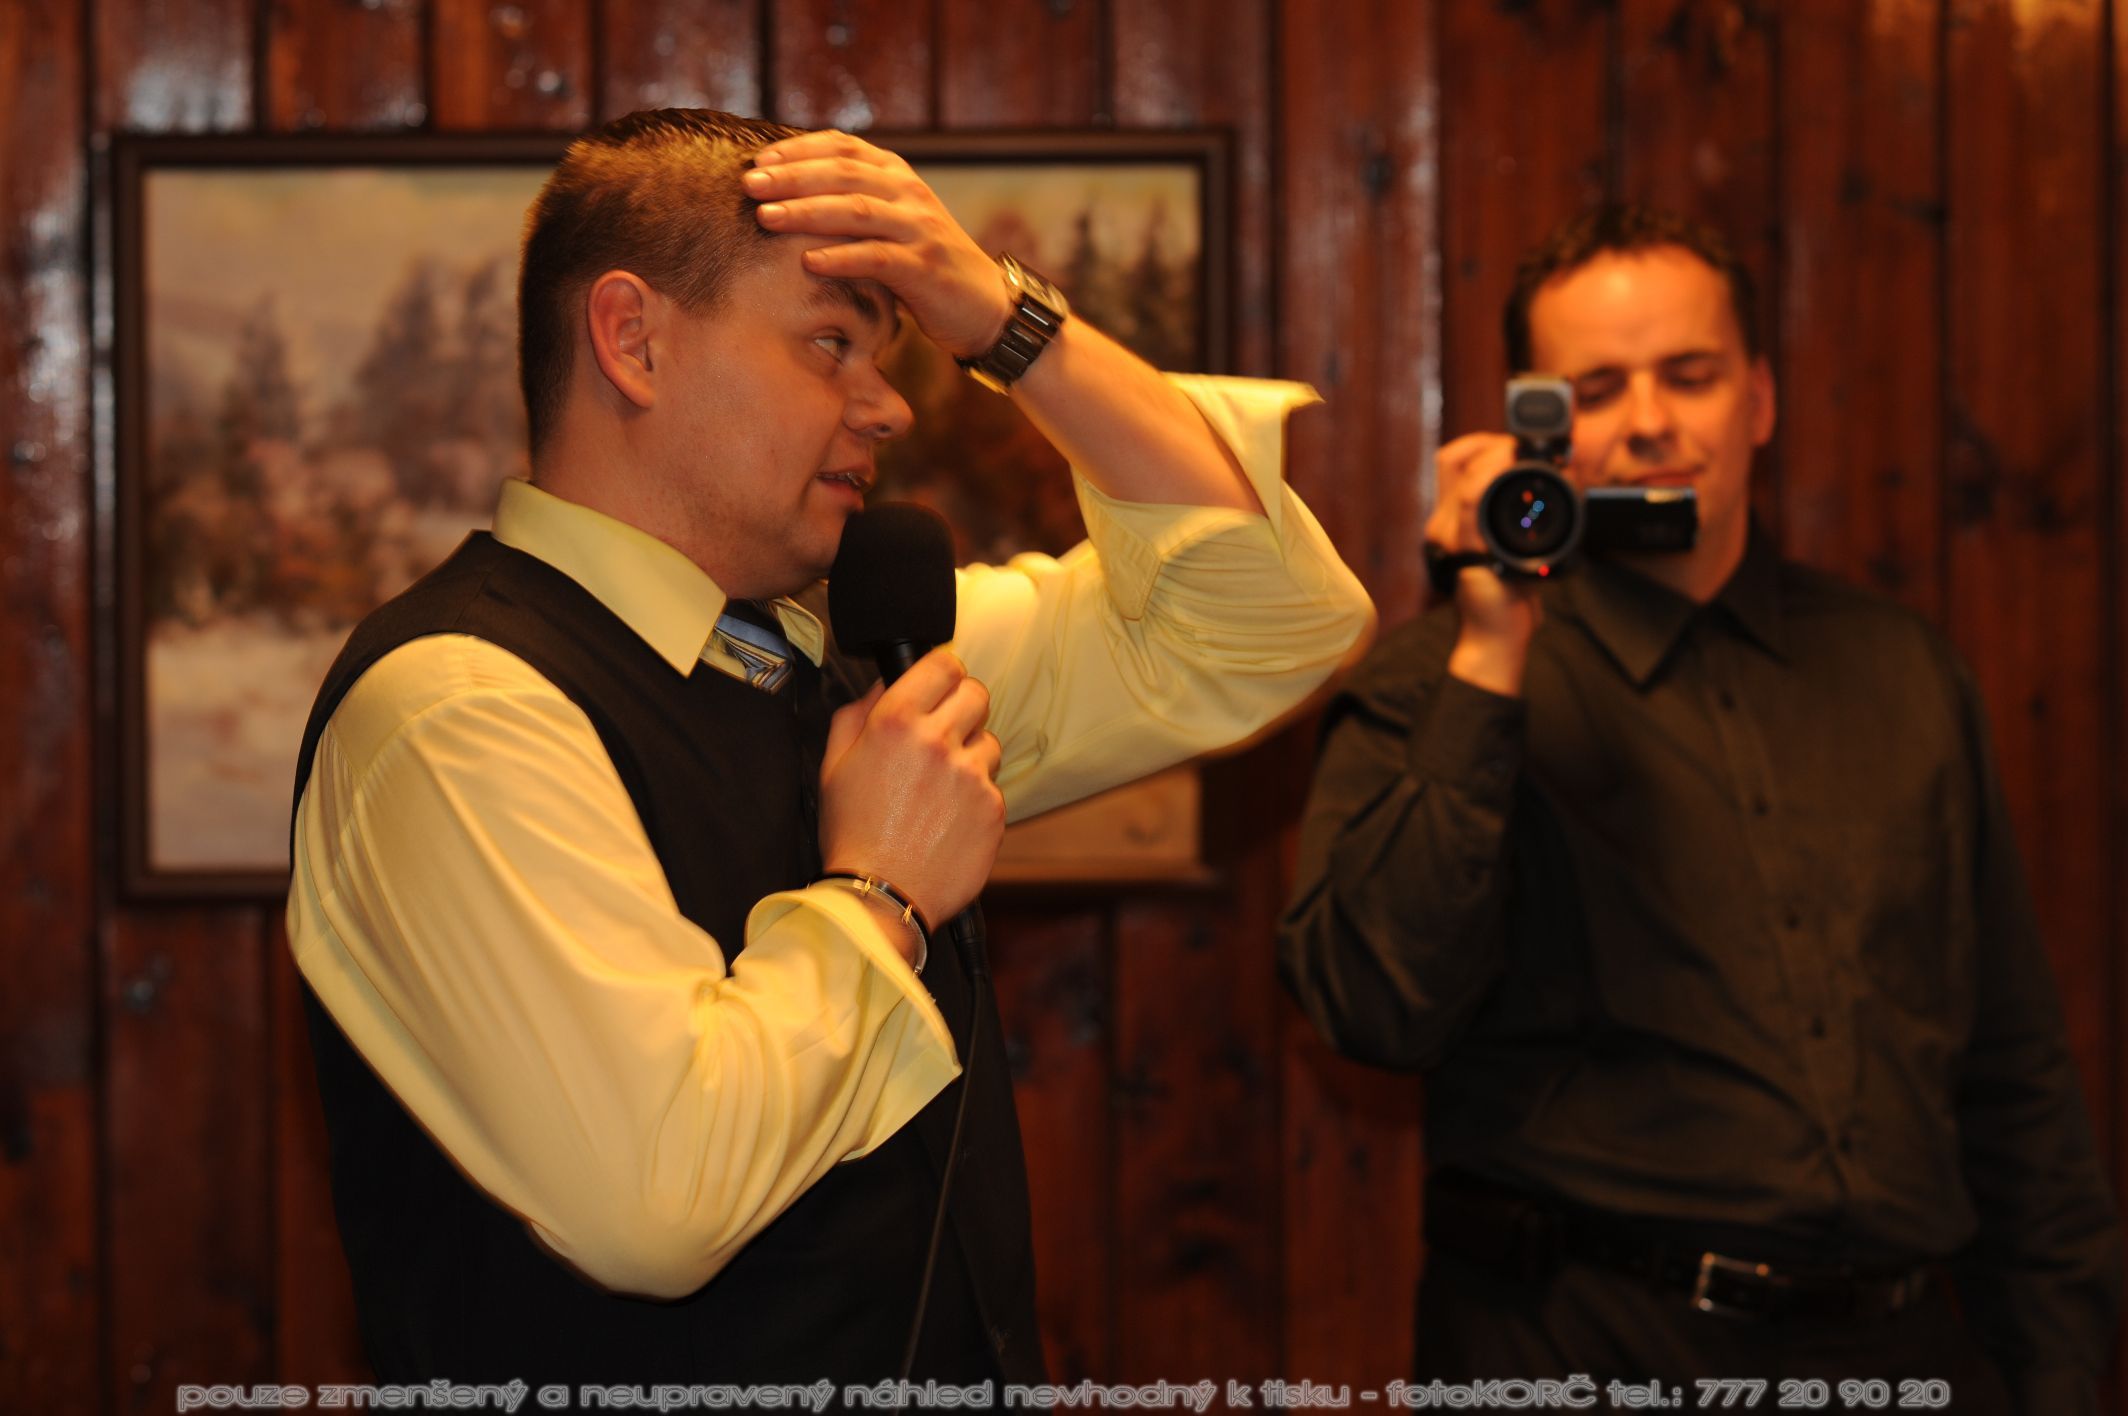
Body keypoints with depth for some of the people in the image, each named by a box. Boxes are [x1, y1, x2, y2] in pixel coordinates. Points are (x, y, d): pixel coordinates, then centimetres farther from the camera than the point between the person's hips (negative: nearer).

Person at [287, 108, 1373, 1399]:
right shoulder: (454, 703, -14)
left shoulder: (835, 638, 8)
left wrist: (1006, 318, 5)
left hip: (965, 1362, 6)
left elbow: (1267, 626, 12)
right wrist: (879, 893, -11)